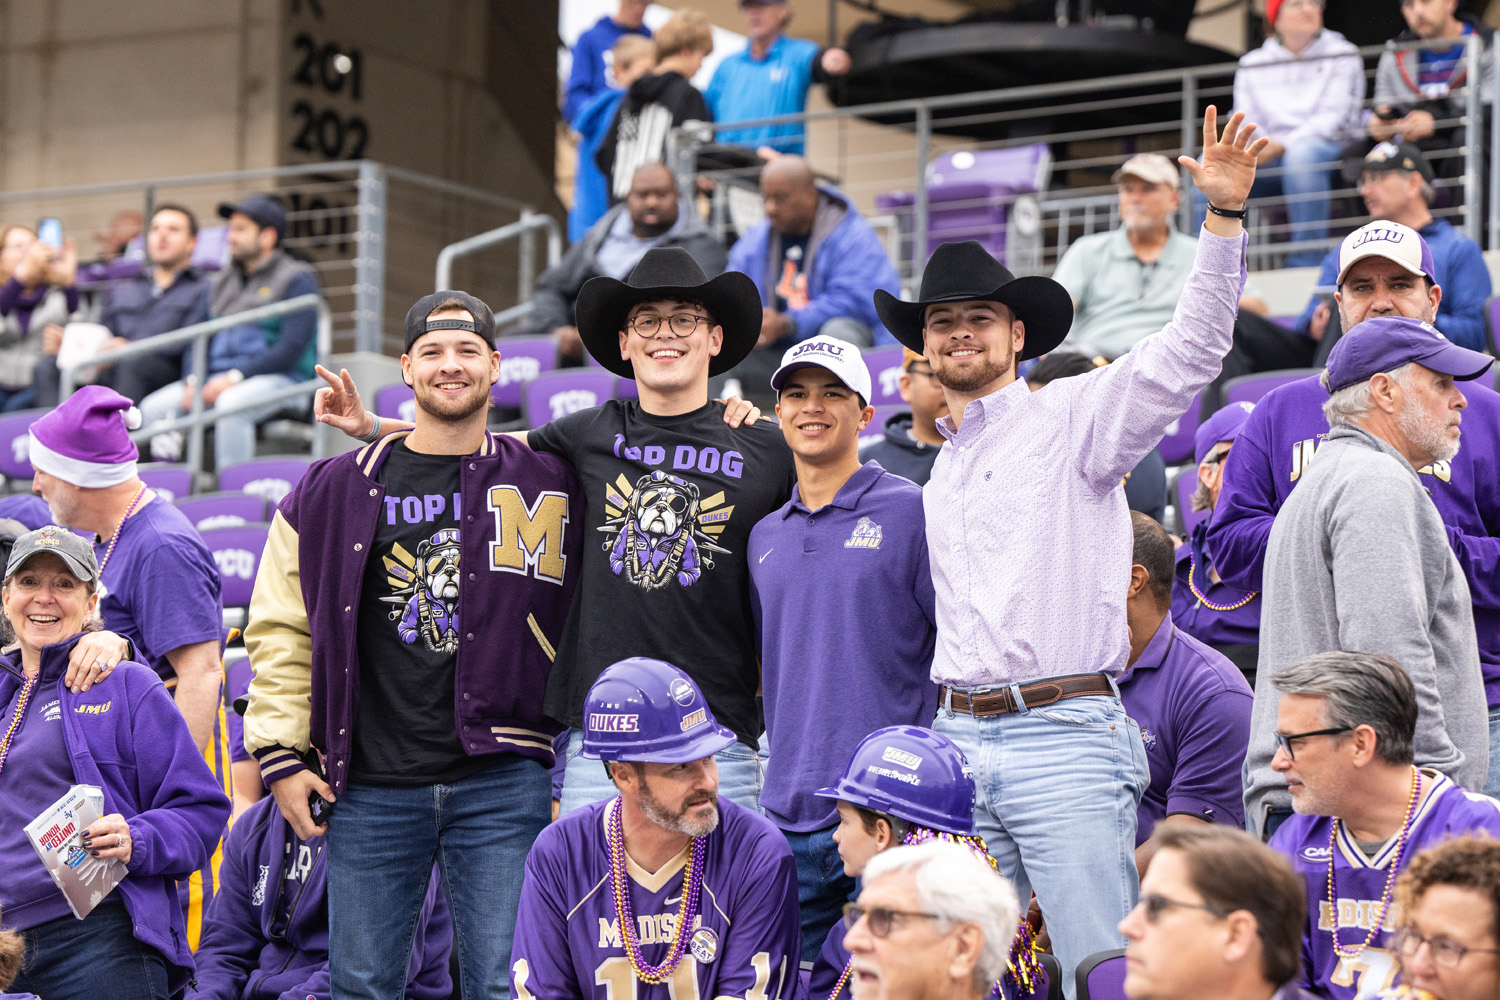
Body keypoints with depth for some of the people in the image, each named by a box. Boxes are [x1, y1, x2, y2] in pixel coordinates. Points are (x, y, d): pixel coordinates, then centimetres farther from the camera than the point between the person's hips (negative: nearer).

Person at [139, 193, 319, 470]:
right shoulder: (219, 283, 23)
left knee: (230, 404, -39)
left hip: (276, 377, -7)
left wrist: (235, 376, -18)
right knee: (153, 407, -16)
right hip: (215, 378, 7)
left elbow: (291, 348, -10)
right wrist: (192, 381, -4)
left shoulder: (297, 279, 1)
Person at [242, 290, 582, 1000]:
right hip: (371, 786, 1)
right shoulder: (333, 491, 8)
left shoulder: (547, 484, 6)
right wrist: (281, 754, 4)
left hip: (503, 782, -1)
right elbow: (282, 630, 9)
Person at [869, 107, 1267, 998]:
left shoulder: (1073, 418, 1)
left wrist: (1225, 214, -22)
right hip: (958, 739, 6)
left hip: (1065, 735, -6)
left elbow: (1192, 351, -12)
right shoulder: (939, 471, 21)